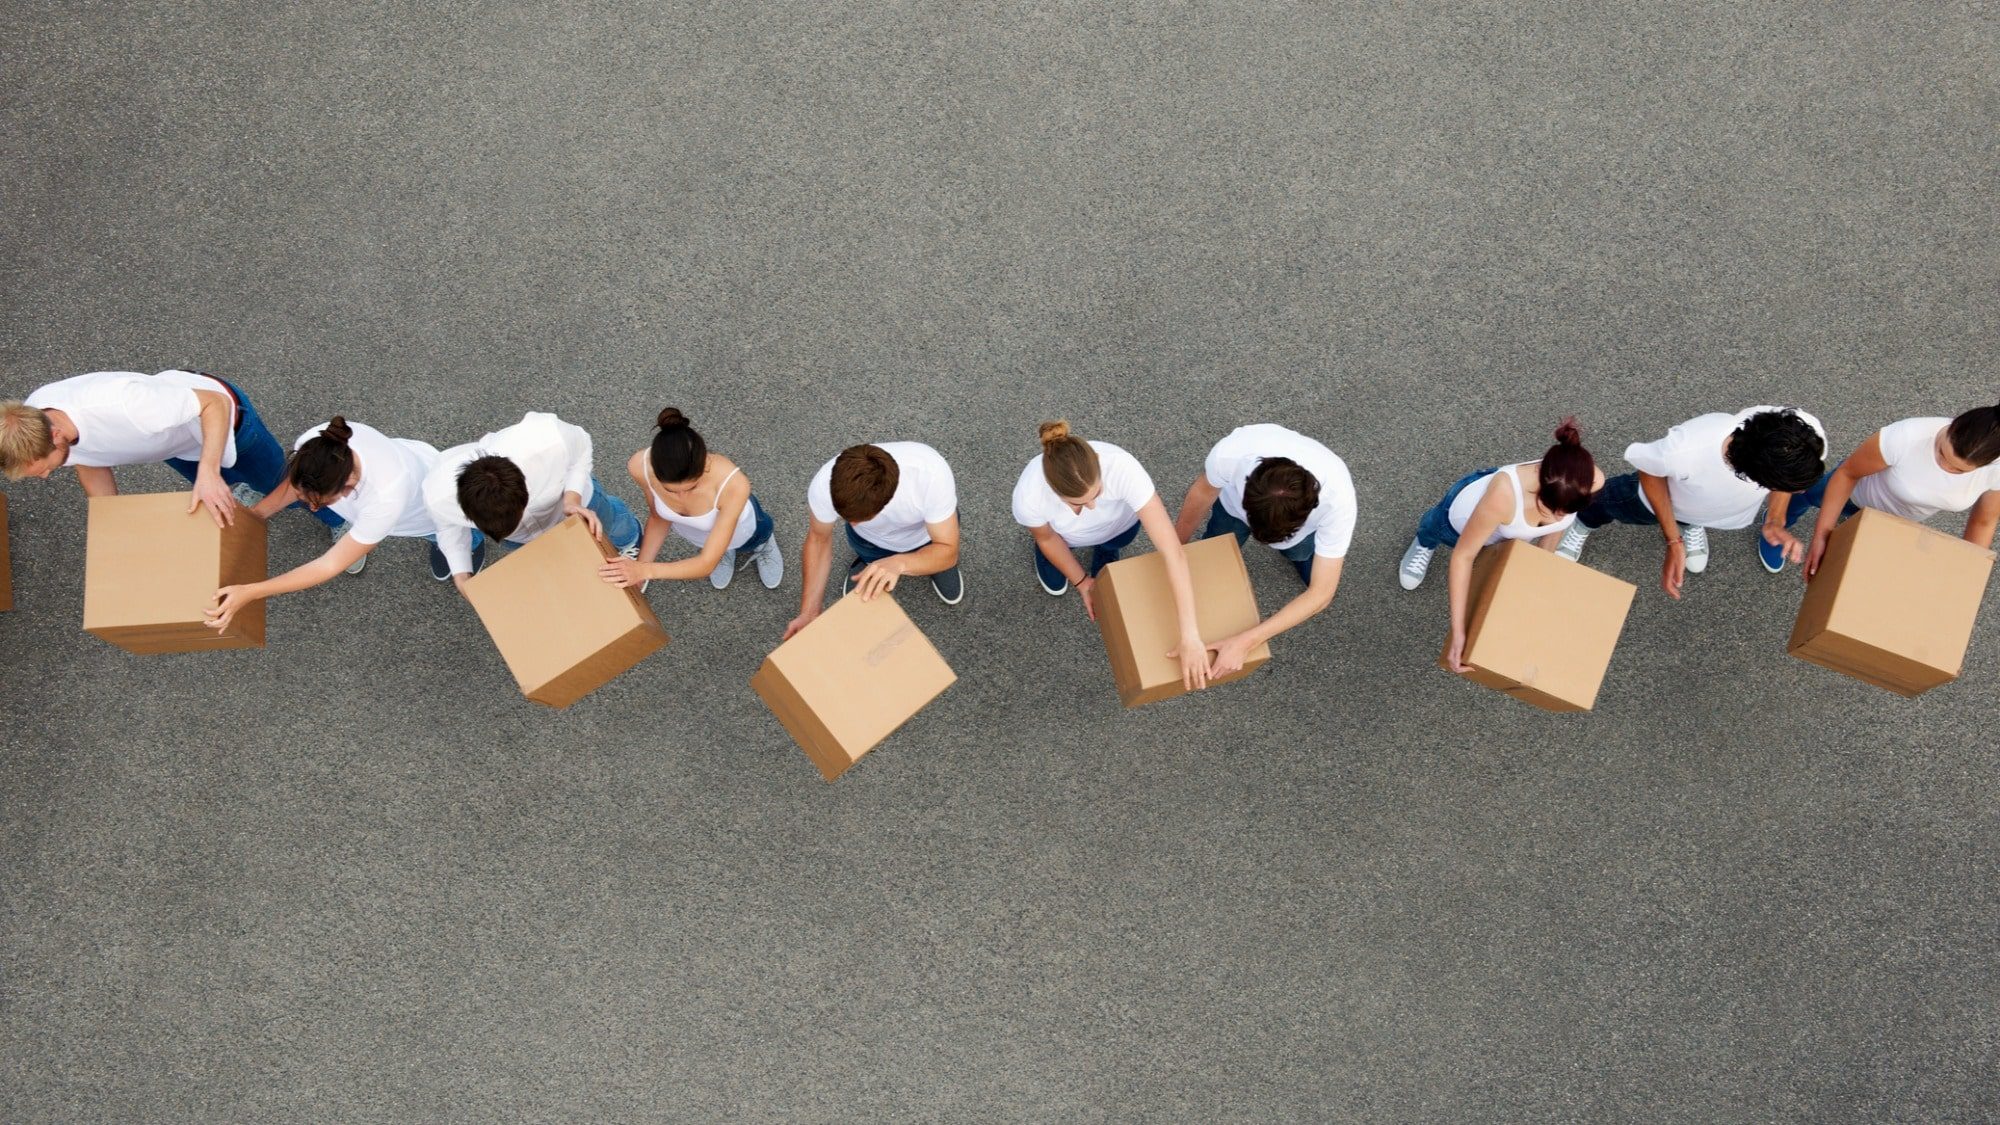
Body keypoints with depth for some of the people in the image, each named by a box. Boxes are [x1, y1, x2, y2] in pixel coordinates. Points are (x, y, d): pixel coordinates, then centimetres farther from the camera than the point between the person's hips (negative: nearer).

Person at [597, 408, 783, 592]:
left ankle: (759, 545, 56)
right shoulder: (641, 466, -38)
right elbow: (659, 517, -14)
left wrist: (647, 570, -45)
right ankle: (724, 549, 55)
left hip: (741, 533, -2)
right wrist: (637, 571, -19)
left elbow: (707, 564, -37)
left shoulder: (733, 483, -48)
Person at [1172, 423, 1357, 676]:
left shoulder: (1338, 499, -46)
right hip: (1237, 500, 1)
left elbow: (1321, 594, -37)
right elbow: (1203, 492, -19)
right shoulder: (1230, 453, -45)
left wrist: (1244, 642, -45)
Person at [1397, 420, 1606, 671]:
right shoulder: (1503, 496, -50)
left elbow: (1560, 517, -12)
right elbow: (1463, 556, -34)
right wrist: (1458, 631, -35)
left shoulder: (1592, 481, -38)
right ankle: (1425, 543, 64)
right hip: (1463, 516, -2)